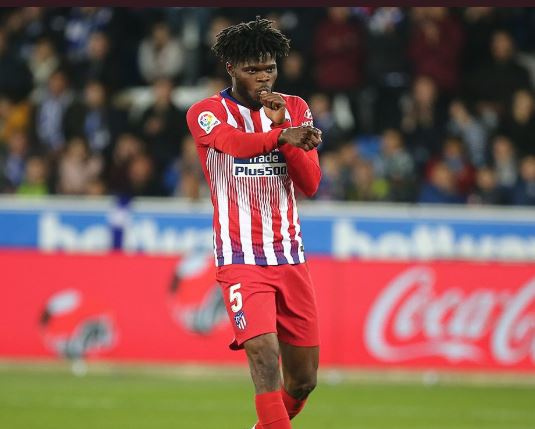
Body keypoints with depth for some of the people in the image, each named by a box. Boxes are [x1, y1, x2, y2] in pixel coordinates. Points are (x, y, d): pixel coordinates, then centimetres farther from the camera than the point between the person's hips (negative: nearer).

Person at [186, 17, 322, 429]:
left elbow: (310, 184, 0)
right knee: (265, 356, -24)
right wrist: (282, 136, -47)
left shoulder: (295, 109, 10)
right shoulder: (207, 112, -3)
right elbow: (232, 141, -27)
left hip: (290, 257, 5)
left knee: (304, 379, 7)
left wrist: (283, 125, -13)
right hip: (241, 259, -5)